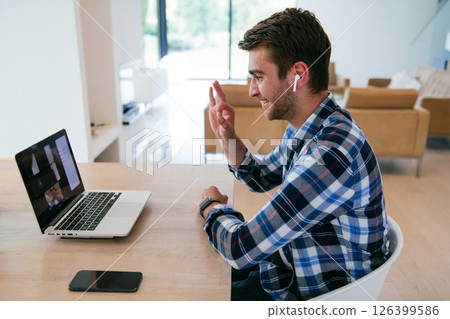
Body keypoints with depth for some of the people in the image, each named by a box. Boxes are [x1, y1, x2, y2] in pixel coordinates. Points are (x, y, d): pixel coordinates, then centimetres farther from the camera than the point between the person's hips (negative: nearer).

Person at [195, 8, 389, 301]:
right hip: (292, 260, 8)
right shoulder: (303, 128, -3)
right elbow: (261, 177, 13)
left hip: (315, 294, -8)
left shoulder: (330, 154, -37)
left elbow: (241, 249, -33)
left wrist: (212, 206, -11)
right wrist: (227, 136, -6)